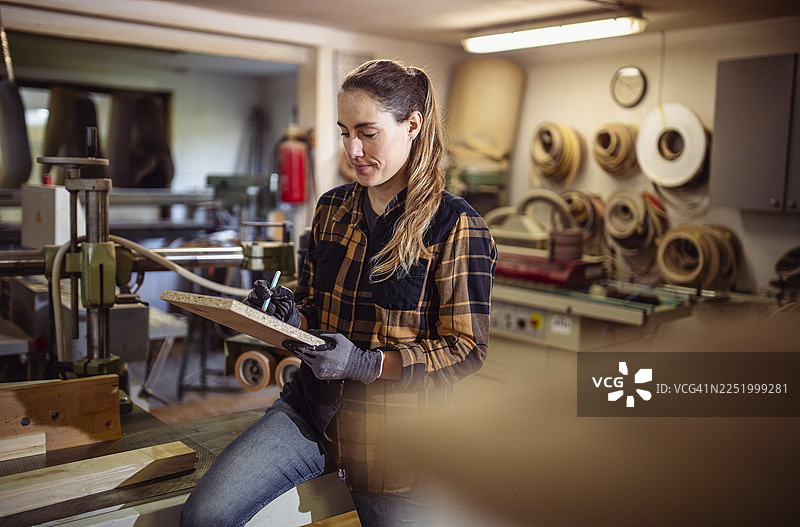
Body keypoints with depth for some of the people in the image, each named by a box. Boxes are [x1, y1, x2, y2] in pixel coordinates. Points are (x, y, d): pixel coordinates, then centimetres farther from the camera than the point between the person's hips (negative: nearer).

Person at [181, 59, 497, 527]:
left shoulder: (456, 226, -10)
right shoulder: (332, 208, 7)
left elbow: (467, 349, -11)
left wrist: (366, 362, -22)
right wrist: (290, 319, -7)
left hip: (396, 433, -3)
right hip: (313, 407, 4)